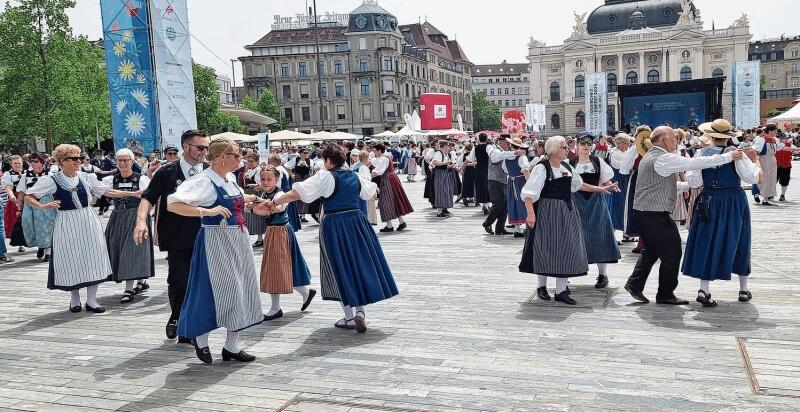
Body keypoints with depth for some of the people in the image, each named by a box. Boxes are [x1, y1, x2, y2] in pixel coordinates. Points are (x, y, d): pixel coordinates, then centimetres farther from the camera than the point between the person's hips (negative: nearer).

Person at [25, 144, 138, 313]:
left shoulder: (86, 178, 3)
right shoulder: (52, 180, -5)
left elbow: (108, 192, 8)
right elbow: (28, 196, -2)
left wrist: (133, 193, 4)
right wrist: (43, 206, -20)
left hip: (89, 222, 3)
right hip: (67, 224, -2)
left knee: (92, 257, 2)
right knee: (71, 260, 5)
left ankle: (91, 300, 12)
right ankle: (74, 299, 23)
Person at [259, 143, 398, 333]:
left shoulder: (326, 177, -10)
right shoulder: (354, 176, 7)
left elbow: (297, 193, -19)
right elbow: (370, 191, 27)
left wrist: (272, 203, -15)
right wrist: (374, 188, 51)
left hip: (334, 225, -4)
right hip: (356, 222, 5)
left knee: (341, 269, 6)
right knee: (360, 264, 14)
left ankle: (349, 317, 13)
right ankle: (360, 311, 8)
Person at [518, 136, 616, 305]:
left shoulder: (567, 167, 10)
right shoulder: (542, 168, -12)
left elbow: (579, 185, 25)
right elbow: (529, 193, -20)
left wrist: (601, 189, 25)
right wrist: (530, 213, -33)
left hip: (567, 212, 7)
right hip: (547, 213, -7)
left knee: (566, 249, 5)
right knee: (546, 249, 2)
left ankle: (561, 290, 11)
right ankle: (542, 286, 21)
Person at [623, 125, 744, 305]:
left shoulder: (649, 157, 16)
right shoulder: (664, 158, -15)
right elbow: (695, 163, -18)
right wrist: (728, 156, -11)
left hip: (643, 211, 10)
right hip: (656, 214, -10)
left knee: (652, 249, 21)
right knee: (671, 252, 2)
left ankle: (634, 284, 18)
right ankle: (665, 295, 10)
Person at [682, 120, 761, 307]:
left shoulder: (702, 153, -4)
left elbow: (695, 181, -7)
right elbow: (751, 178, -12)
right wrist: (754, 162, 3)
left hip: (709, 202, 1)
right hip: (734, 202, -1)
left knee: (708, 243, 6)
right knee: (738, 243, 13)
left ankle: (704, 290, -4)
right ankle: (744, 289, 26)